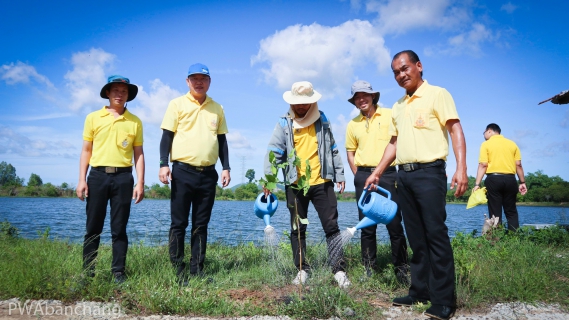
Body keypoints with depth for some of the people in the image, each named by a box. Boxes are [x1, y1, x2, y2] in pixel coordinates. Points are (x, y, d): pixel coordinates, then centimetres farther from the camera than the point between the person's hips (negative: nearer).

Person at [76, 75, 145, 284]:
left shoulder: (135, 122, 7)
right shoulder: (93, 118, 7)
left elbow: (139, 154, 7)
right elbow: (86, 150, 7)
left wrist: (140, 183, 0)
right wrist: (82, 179, 0)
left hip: (123, 177, 0)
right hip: (97, 175, 0)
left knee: (119, 229, 4)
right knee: (93, 227, 4)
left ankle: (118, 271, 11)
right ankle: (88, 271, 13)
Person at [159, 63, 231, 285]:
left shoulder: (217, 108, 13)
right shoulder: (177, 104, 3)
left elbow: (221, 140, 15)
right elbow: (167, 136, -1)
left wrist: (226, 167, 7)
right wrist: (163, 164, -11)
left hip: (208, 174, 3)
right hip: (183, 171, -3)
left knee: (201, 225, 8)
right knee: (179, 224, 1)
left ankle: (197, 271, 16)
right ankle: (178, 271, 10)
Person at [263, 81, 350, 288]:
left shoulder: (322, 120, 8)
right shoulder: (284, 124, 1)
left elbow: (332, 150, 14)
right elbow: (274, 152, -6)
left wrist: (339, 174, 10)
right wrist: (268, 178, -17)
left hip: (322, 183, 1)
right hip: (295, 185, 0)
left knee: (331, 226, 2)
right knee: (298, 229, 7)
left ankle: (339, 269, 10)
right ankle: (302, 269, 20)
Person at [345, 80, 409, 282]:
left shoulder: (390, 115, 1)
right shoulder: (353, 124, 11)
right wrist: (359, 177, 8)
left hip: (387, 174, -3)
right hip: (363, 176, 3)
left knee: (394, 223, -4)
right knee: (367, 226, 7)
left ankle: (401, 269, 9)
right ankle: (369, 270, 17)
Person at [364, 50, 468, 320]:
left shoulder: (437, 95, 0)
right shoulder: (397, 107, 19)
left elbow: (455, 130, -9)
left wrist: (461, 168, -20)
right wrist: (377, 173, 17)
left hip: (429, 172, -7)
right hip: (404, 175, 7)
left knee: (436, 234, -7)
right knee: (416, 237, 10)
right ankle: (420, 291, 18)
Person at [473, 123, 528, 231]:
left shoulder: (486, 144, 2)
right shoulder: (512, 144, 12)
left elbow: (483, 165, -7)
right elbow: (518, 165, 7)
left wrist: (477, 184, -9)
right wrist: (522, 182, 12)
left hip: (493, 179, -3)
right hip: (510, 179, 3)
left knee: (495, 213, 2)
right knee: (511, 212, 11)